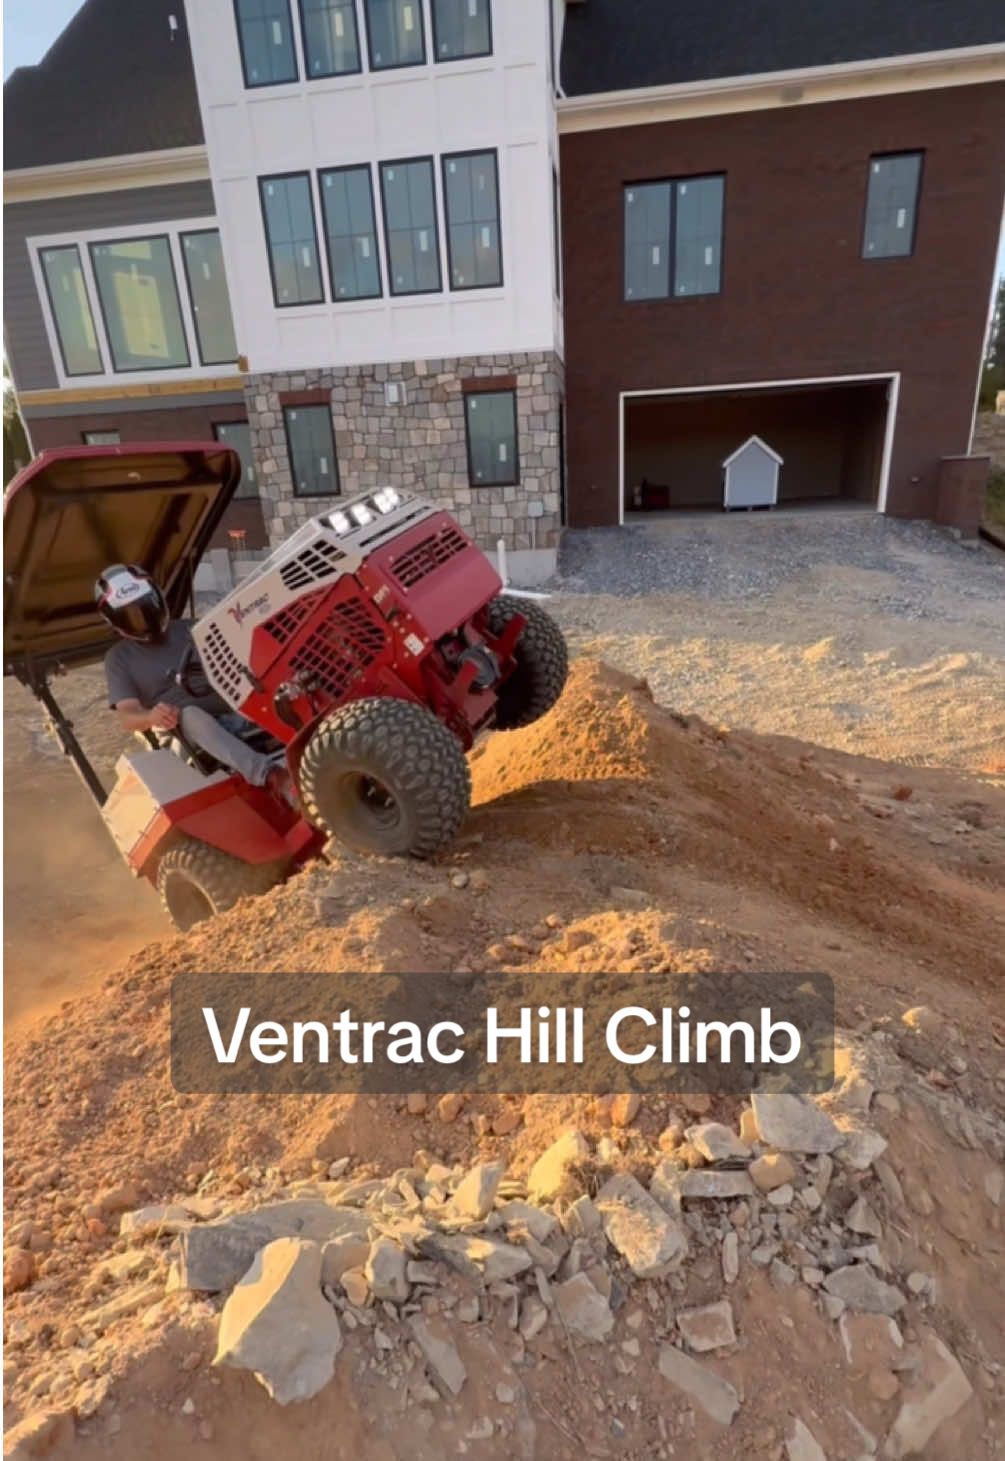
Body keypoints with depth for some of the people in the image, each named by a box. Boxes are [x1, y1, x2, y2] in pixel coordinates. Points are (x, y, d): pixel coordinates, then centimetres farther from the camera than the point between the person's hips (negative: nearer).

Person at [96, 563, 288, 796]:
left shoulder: (188, 629, 19)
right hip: (184, 731, -3)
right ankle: (271, 776, -60)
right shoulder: (119, 658, 12)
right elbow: (127, 715, -1)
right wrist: (151, 717, -26)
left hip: (236, 713, 4)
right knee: (190, 714, -38)